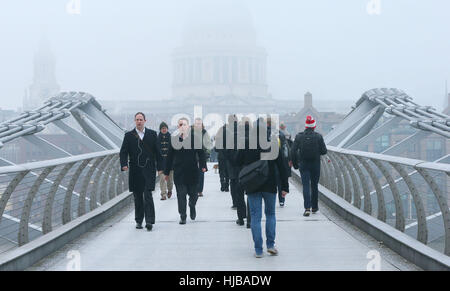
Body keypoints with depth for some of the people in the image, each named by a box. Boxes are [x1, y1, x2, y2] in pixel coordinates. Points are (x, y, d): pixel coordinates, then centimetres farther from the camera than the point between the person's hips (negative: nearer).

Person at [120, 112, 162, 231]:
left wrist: (160, 167, 3)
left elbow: (157, 151, 8)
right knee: (137, 197, 8)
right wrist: (124, 164, -15)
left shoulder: (152, 134, 7)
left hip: (149, 170, -2)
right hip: (135, 171, 2)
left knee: (148, 195, -11)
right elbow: (123, 152, 2)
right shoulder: (129, 135, 7)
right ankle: (139, 221, 17)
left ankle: (149, 221, -12)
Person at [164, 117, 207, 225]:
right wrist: (167, 172, 6)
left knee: (193, 193, 7)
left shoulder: (195, 137, -1)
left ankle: (192, 206, 39)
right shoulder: (173, 138, 2)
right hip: (178, 171, 0)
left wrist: (203, 166, -12)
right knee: (181, 194, 0)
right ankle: (182, 216, 9)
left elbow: (201, 152, 0)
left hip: (192, 170, 0)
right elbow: (170, 156, 6)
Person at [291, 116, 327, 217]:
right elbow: (324, 151, -7)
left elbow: (293, 151, -4)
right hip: (315, 164, 0)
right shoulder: (318, 136, -7)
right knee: (314, 185, 13)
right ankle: (314, 207, 22)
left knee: (306, 185, -1)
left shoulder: (299, 136, -4)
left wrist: (295, 163, 6)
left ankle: (307, 208, -13)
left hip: (303, 165, 0)